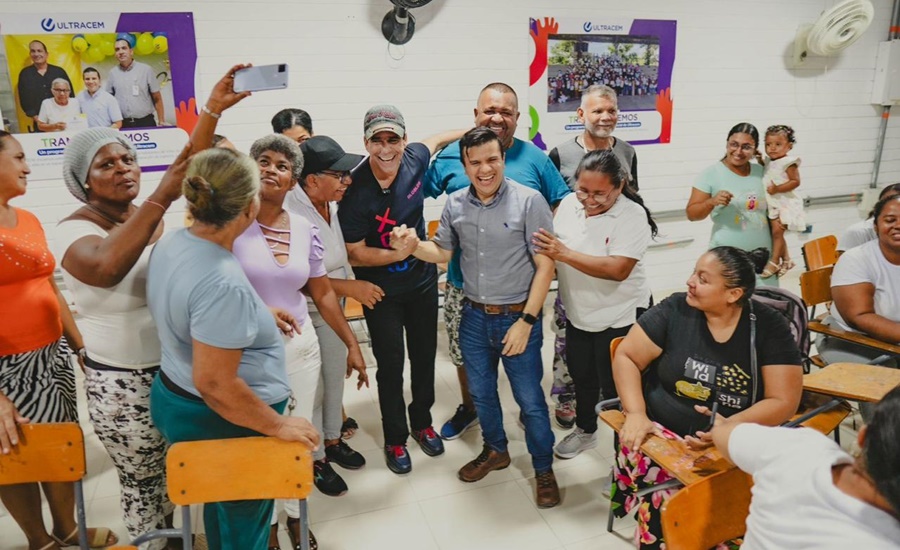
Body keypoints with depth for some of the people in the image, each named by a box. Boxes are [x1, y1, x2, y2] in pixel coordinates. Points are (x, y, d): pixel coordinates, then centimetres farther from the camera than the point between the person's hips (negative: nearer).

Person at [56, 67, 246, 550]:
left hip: (176, 364, 5)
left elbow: (189, 169, -14)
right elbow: (106, 269, -37)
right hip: (122, 382, -5)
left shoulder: (154, 216, 1)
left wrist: (212, 110, -27)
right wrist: (161, 199, -39)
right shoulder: (74, 230, -14)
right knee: (142, 479, 13)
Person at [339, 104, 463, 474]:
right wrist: (397, 253, -29)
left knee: (424, 354, 17)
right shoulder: (356, 191, -24)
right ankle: (395, 439, 28)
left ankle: (422, 422, 40)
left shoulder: (414, 160, -12)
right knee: (390, 363, 5)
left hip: (422, 280, 5)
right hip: (381, 290, -4)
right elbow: (355, 254, -18)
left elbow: (436, 140, 13)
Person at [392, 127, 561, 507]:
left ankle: (543, 469, 30)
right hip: (474, 318, 5)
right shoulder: (455, 204, -1)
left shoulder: (529, 201, -15)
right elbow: (442, 252, 11)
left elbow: (545, 265, -13)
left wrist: (526, 321, -15)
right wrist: (413, 247, -11)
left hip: (517, 317, -4)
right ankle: (495, 451, 44)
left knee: (530, 399, 7)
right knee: (481, 393, 19)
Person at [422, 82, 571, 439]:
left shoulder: (534, 159, -1)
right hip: (464, 281, 2)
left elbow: (561, 206, 5)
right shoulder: (451, 156, 0)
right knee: (464, 353, 18)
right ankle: (468, 408, 43)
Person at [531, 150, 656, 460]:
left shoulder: (632, 215, -21)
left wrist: (564, 254, -33)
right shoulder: (568, 204, -4)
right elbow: (550, 253, 8)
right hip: (578, 314, 6)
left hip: (620, 317, -6)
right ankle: (585, 431, 46)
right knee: (581, 377, 23)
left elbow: (618, 269, -32)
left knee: (615, 387, 7)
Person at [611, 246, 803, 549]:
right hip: (663, 431, 0)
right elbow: (626, 357, 0)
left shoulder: (769, 326, -4)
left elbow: (783, 402, -7)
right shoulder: (674, 309, -4)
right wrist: (636, 414, -14)